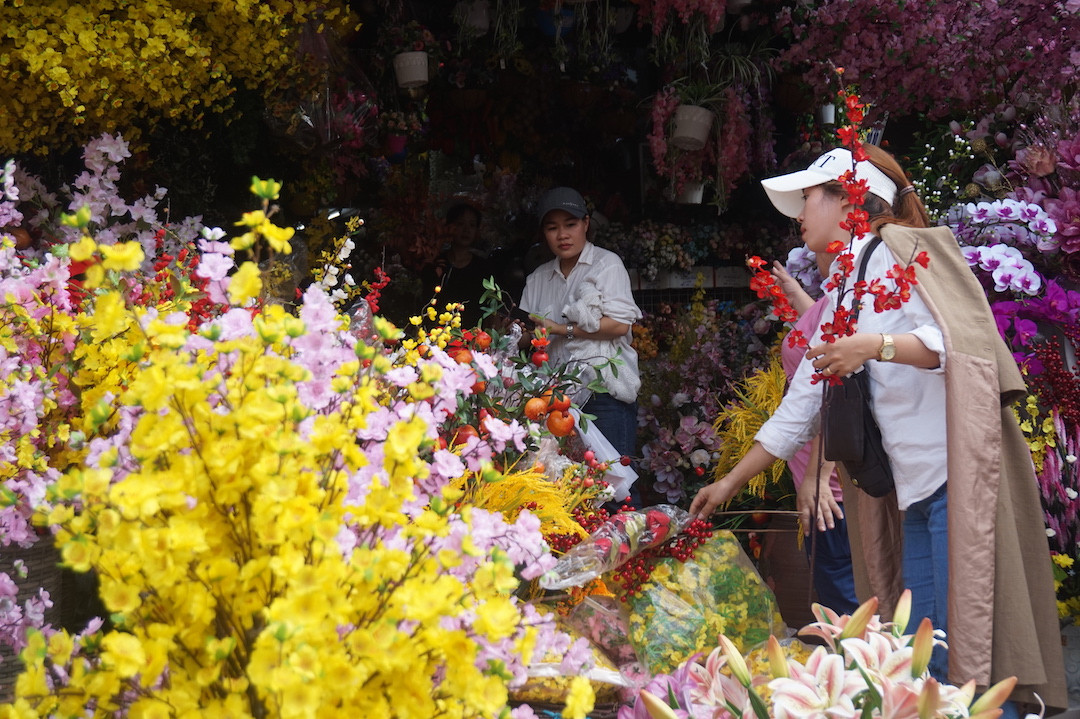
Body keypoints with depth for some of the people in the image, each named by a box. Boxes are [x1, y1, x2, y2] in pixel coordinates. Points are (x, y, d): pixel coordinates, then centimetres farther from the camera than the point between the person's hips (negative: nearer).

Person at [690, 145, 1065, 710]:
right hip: (915, 492, 8)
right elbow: (799, 409, 27)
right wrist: (730, 483, 29)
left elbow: (957, 340, -15)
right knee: (925, 660, 5)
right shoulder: (838, 299, 22)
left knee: (971, 653, -11)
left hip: (959, 473, -8)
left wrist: (877, 347, -29)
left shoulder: (900, 250, -2)